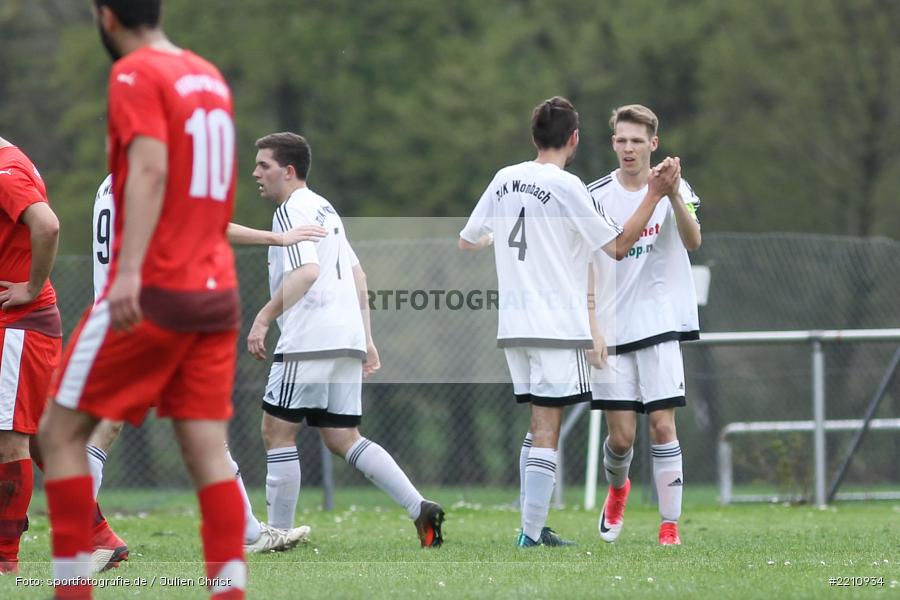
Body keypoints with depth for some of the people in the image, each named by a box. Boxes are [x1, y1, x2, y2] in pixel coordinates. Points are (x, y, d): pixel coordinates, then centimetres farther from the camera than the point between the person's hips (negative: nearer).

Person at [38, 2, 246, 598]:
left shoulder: (136, 74, -7)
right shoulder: (210, 77, 15)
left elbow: (150, 170, -22)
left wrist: (129, 270, -31)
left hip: (153, 292, -7)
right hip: (217, 293, 7)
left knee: (61, 433, 3)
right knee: (208, 452, 0)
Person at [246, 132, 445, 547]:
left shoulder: (292, 210, -7)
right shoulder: (325, 208, 23)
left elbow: (306, 272, -22)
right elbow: (358, 276, 25)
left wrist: (264, 317, -21)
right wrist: (366, 339, 25)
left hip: (310, 342, -9)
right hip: (347, 341, 9)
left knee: (277, 432, 0)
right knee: (343, 439, 9)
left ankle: (279, 534, 1)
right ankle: (421, 509, -2)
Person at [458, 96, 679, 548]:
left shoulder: (504, 179, 9)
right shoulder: (566, 186, -10)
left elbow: (466, 241, 20)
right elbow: (617, 246, -6)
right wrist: (655, 195, -3)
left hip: (513, 324, 7)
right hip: (558, 325, -7)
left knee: (539, 425, 14)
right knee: (546, 428, -6)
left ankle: (534, 527, 11)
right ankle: (531, 535, -11)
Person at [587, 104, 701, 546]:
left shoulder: (675, 188, -1)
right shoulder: (596, 196, 3)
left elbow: (693, 241, -19)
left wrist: (673, 195, -35)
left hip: (660, 326, -1)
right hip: (611, 329, 1)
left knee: (662, 425, -9)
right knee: (620, 437, 1)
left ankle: (670, 526, -2)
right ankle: (617, 489, 33)